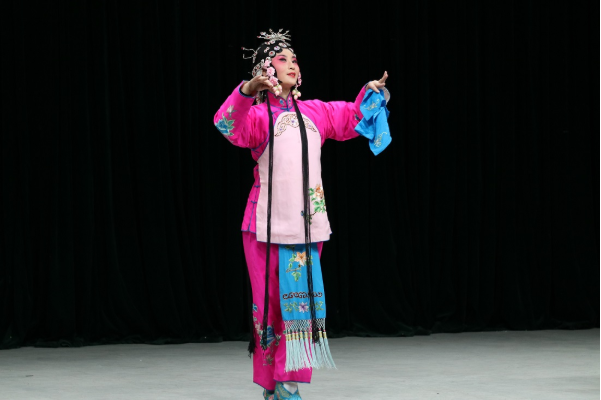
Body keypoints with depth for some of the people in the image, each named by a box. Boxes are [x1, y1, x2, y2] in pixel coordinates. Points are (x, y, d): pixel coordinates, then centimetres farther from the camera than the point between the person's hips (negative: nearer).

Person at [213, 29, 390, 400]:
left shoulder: (315, 113, 13)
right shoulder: (258, 116, -3)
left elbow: (354, 117, 23)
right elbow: (228, 125, -23)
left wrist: (372, 92, 3)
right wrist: (248, 90, -40)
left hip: (308, 223, 5)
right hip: (270, 223, -5)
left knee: (303, 299, 3)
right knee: (272, 300, -2)